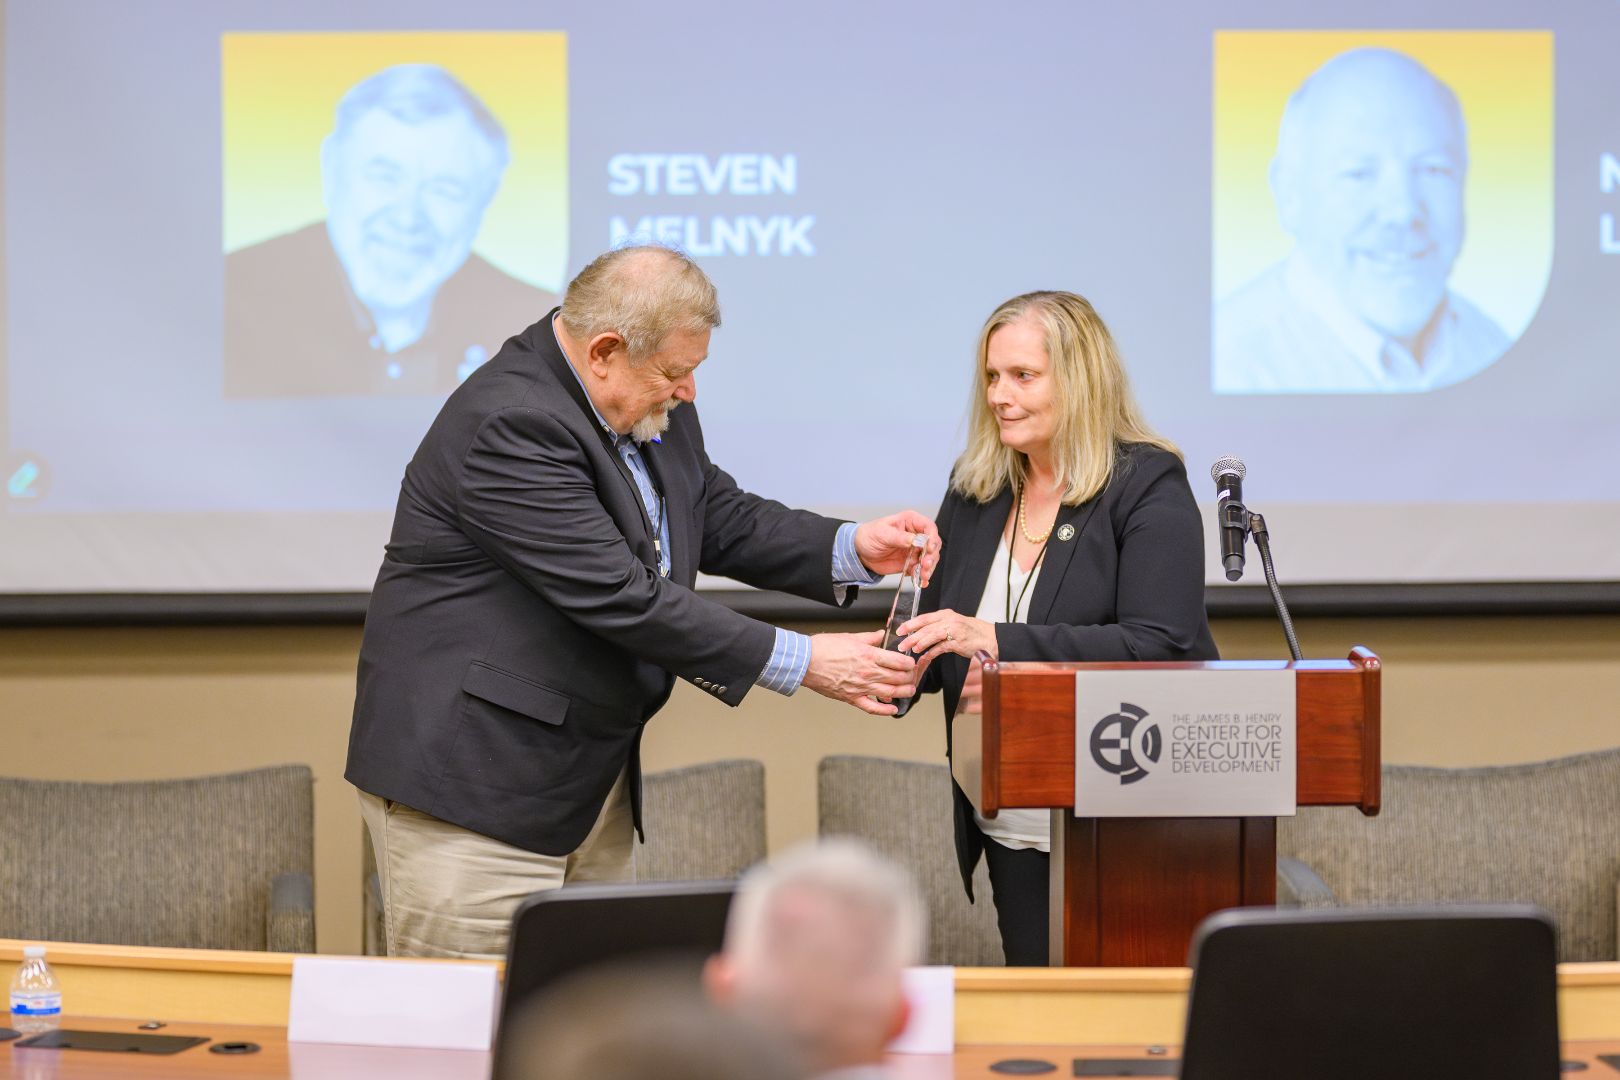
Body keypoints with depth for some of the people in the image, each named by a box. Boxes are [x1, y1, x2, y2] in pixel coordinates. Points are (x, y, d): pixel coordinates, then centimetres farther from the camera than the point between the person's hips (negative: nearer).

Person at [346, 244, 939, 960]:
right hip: (472, 778, -9)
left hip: (594, 777, 9)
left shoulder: (655, 409, 7)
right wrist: (802, 662, -21)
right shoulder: (510, 425, -23)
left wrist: (854, 550, 1)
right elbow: (624, 599, -26)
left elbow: (719, 519, 19)